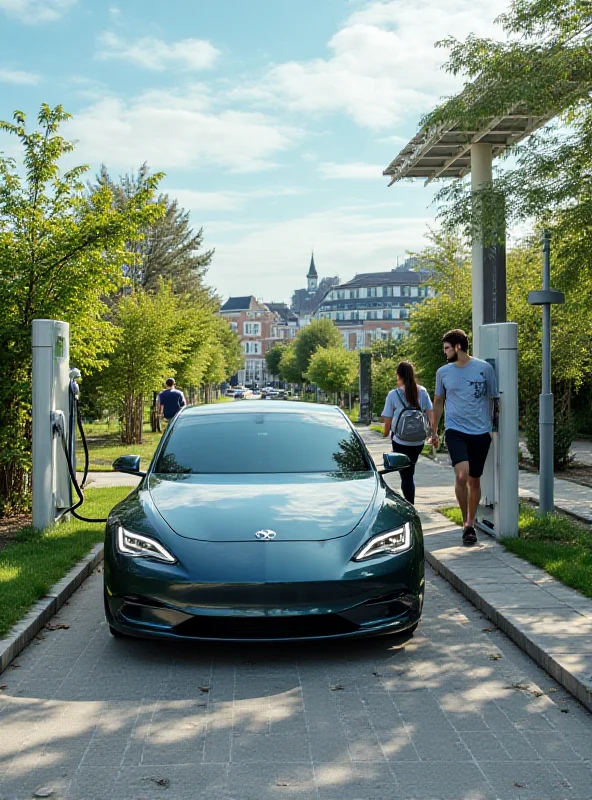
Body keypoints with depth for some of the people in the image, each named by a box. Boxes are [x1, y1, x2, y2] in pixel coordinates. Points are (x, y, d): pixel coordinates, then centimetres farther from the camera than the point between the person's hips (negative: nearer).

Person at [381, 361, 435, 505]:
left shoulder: (393, 394, -9)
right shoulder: (422, 392, 1)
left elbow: (387, 420, -5)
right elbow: (431, 415, 2)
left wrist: (385, 432, 14)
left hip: (401, 442, -4)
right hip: (419, 441, 4)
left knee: (406, 475, 3)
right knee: (410, 473, 23)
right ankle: (410, 504, 25)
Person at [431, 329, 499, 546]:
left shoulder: (484, 368, -1)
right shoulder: (443, 372, 5)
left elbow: (494, 398, 8)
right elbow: (438, 402, 16)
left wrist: (494, 427, 8)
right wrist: (434, 431, 19)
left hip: (481, 432, 0)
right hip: (455, 430, 0)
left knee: (474, 480, 9)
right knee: (462, 475, -21)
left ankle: (470, 524, 27)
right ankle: (466, 522, -4)